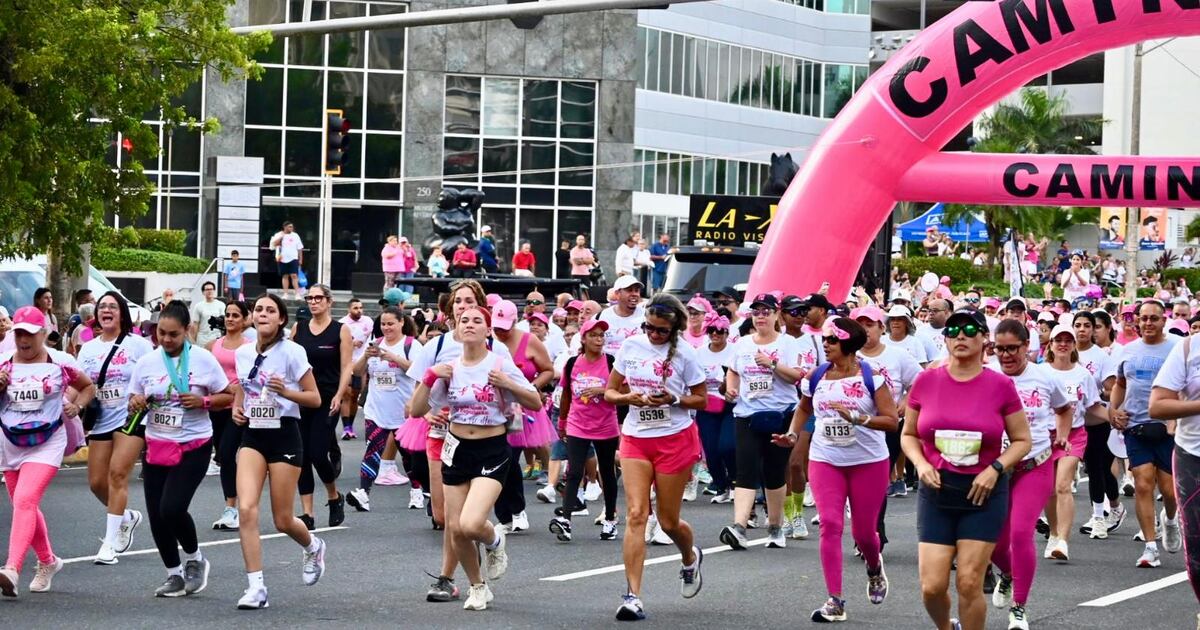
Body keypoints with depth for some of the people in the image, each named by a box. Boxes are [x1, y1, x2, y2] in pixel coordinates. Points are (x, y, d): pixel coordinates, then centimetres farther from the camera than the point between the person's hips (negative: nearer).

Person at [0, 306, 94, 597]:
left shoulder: (60, 362, -4)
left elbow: (88, 386, 12)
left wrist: (76, 406, -6)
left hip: (47, 444, -5)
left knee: (25, 500, -22)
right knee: (26, 507, 14)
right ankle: (47, 562, 37)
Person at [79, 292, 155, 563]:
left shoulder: (138, 344, -3)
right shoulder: (88, 348, 11)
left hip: (131, 419, -5)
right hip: (101, 421, 5)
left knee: (117, 473, -15)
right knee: (96, 481, 4)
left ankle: (109, 543, -11)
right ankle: (126, 517, 34)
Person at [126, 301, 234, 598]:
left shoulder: (203, 359, -7)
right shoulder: (146, 362, 2)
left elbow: (228, 397, 0)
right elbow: (133, 402, 11)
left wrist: (203, 401, -17)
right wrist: (137, 403, -12)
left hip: (193, 447, -4)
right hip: (156, 447, 4)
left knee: (171, 508, -18)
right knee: (157, 516, 3)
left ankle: (194, 557, 10)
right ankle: (174, 574, 22)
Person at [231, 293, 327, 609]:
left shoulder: (292, 352, -9)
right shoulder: (242, 353, 6)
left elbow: (315, 399, -7)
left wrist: (285, 391, -24)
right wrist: (237, 407, 5)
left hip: (284, 434, -4)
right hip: (252, 435, 4)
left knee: (282, 520, 2)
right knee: (246, 509, -15)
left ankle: (313, 547, 38)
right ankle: (256, 587, -10)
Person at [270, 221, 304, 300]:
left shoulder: (295, 236, 7)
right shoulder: (279, 235, 3)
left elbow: (299, 248, 10)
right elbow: (274, 244, -12)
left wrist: (300, 259, 5)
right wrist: (281, 236, -14)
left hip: (293, 259, 0)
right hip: (283, 259, 0)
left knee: (294, 275, -10)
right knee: (285, 276, 5)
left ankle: (297, 294, -13)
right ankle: (285, 294, 8)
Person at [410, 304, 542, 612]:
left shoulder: (500, 364, -7)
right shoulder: (448, 368, 2)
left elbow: (536, 403, -3)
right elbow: (416, 410, 0)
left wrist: (508, 384, -18)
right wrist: (429, 376, -12)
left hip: (492, 451, -4)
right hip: (457, 450, 4)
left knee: (471, 524, -22)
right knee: (456, 530, 4)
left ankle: (494, 541, 15)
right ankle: (478, 587, 29)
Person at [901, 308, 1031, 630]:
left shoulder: (1000, 386, -4)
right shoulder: (926, 381, 0)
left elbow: (1021, 440, 4)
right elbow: (908, 435, 10)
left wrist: (995, 469, -12)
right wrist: (921, 464, -8)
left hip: (983, 493, -1)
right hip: (937, 492, 1)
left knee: (969, 584, -3)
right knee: (932, 586, -3)